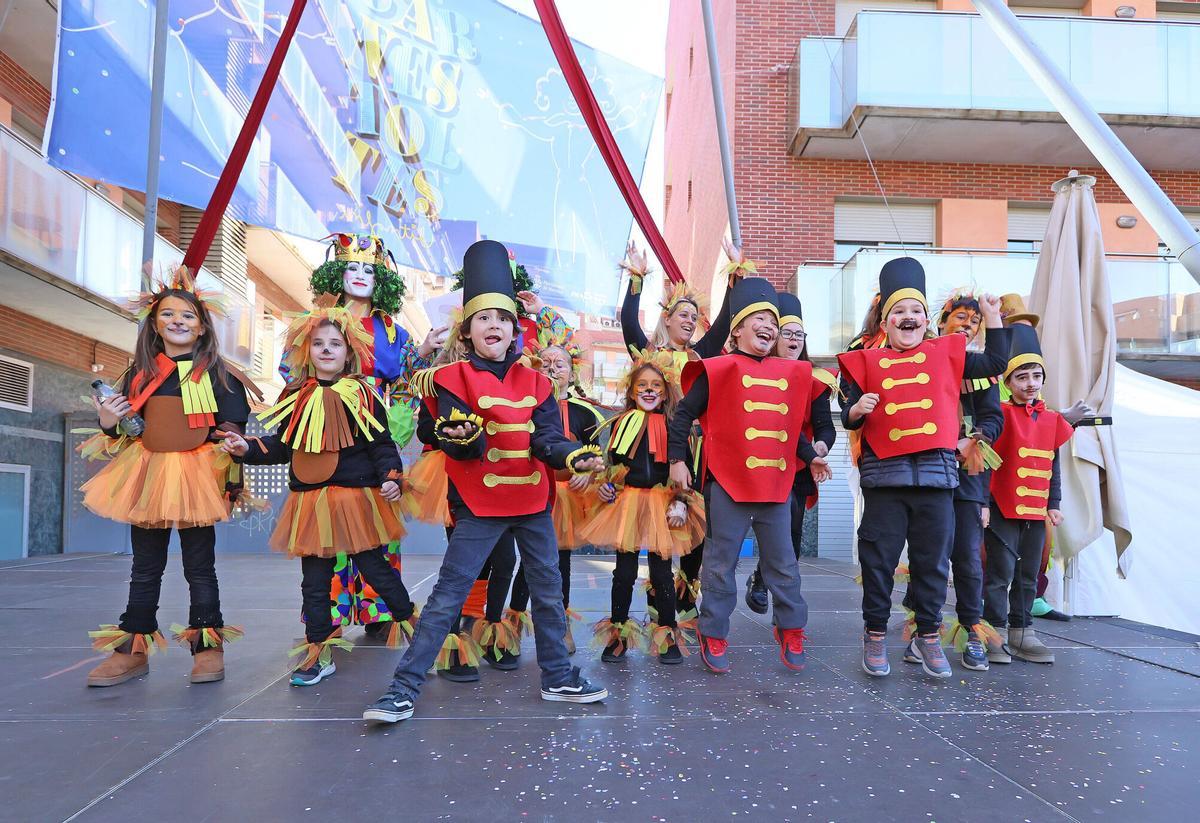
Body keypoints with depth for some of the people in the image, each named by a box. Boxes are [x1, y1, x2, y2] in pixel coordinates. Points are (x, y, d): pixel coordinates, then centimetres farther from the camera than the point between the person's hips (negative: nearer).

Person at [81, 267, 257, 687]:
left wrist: (230, 478, -13)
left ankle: (208, 645, 12)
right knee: (145, 568, 11)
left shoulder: (217, 374, -2)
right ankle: (133, 650, 19)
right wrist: (108, 424, -7)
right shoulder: (139, 375, 8)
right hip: (147, 477, 4)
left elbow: (235, 427, -3)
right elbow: (124, 431, 15)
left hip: (197, 478, -4)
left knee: (199, 566, 3)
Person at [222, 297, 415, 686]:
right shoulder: (295, 397, 7)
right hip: (310, 503, 4)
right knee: (314, 582, 10)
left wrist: (391, 477, -16)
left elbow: (381, 444, -2)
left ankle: (408, 621, 28)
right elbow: (282, 446, 11)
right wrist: (247, 449, -4)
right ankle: (319, 652, 21)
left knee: (375, 569, 4)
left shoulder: (362, 394, -3)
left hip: (357, 499, -4)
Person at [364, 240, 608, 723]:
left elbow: (546, 439, -3)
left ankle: (558, 678, 29)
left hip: (533, 500, 5)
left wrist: (574, 456, -23)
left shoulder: (535, 383, 6)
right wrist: (462, 436, -37)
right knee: (448, 595, -4)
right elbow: (463, 447, -14)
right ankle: (403, 688, 5)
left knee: (548, 590, 12)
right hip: (479, 502, -4)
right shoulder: (452, 378, -6)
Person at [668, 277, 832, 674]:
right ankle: (713, 636, 17)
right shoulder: (719, 370, -3)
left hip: (777, 485, 5)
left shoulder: (792, 373, 13)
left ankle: (791, 630, 30)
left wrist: (810, 455, 17)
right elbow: (683, 415, -2)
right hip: (728, 485, -4)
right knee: (721, 564, 5)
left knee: (783, 565, 13)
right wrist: (677, 460, -7)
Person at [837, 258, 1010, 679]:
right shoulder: (867, 362, 8)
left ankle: (927, 637, 23)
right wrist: (857, 409, -15)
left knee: (933, 561, 8)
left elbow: (995, 364, 17)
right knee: (879, 560, 4)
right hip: (884, 475, -1)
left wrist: (992, 316, 16)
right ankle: (875, 637, 19)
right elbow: (849, 418, 8)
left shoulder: (946, 353, 14)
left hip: (936, 475, 2)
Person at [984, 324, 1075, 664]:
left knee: (1029, 574, 11)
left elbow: (1053, 466, 14)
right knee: (1002, 571, -2)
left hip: (1036, 509, 6)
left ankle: (1021, 631, 21)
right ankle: (996, 633, 7)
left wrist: (1054, 504, 11)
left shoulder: (1052, 418, 9)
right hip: (1003, 508, -6)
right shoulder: (1001, 414, -8)